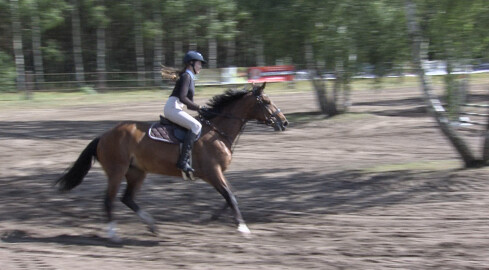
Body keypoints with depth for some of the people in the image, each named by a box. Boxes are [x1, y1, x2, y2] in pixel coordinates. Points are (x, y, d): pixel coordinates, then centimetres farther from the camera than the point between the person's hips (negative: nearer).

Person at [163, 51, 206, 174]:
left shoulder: (190, 78, 22)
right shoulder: (186, 76, -7)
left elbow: (189, 104, 23)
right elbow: (182, 97, -19)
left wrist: (202, 109, 9)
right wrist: (199, 107, -14)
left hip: (175, 109, 10)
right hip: (172, 107, -10)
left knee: (196, 126, 11)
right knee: (196, 126, -23)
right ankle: (183, 160, -31)